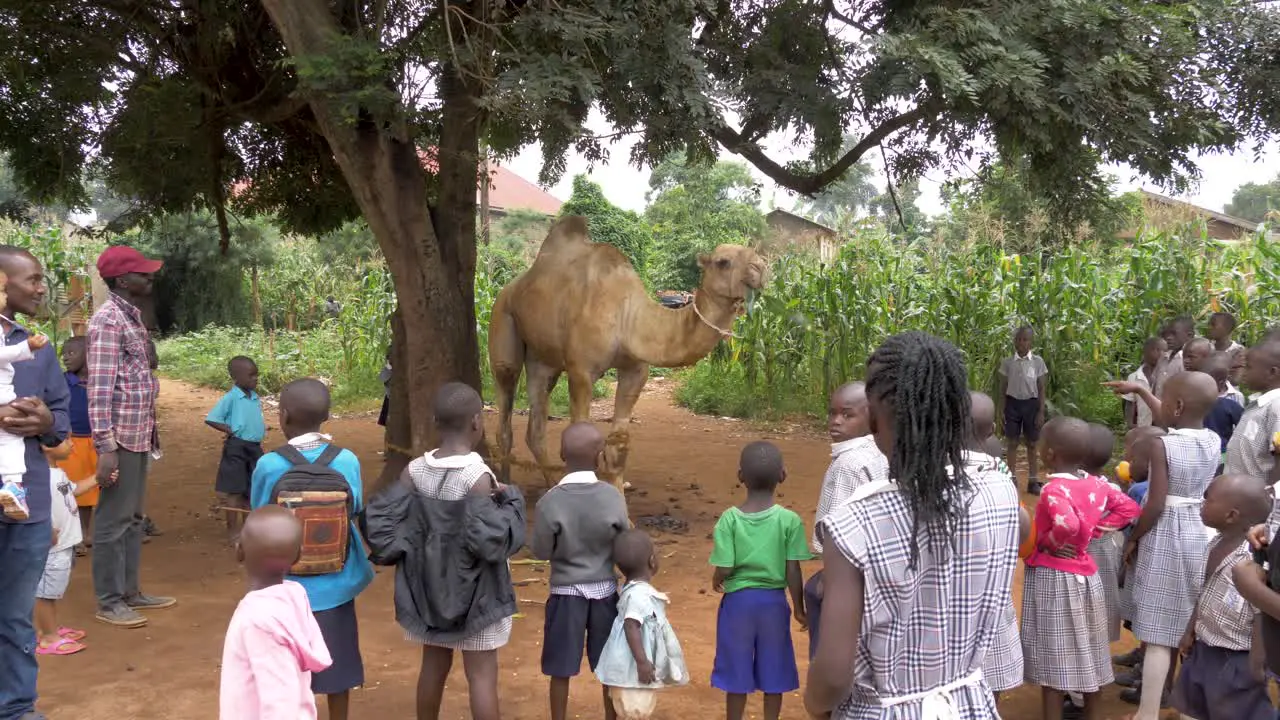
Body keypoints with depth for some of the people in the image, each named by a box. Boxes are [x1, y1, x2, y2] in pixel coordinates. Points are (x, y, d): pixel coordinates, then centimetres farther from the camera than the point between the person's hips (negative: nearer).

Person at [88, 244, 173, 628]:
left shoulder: (133, 315, 14)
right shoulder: (109, 319, -14)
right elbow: (99, 388, -19)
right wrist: (105, 446, -22)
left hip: (139, 433, 9)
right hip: (121, 436, -9)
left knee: (133, 517, 16)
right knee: (113, 520, 0)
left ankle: (130, 591, 25)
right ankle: (109, 602, 8)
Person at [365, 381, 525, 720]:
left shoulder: (414, 471, -6)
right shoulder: (478, 476, -22)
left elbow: (379, 519, -7)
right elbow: (491, 541, -26)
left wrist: (406, 555, 4)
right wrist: (511, 499, -13)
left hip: (429, 587, 5)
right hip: (475, 592, -5)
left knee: (434, 667, 20)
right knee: (482, 676, 5)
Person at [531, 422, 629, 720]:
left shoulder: (550, 502, -17)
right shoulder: (613, 497, -12)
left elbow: (541, 552, -8)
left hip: (566, 593, -2)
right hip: (605, 591, 2)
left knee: (561, 670, 11)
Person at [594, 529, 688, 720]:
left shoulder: (635, 589, 9)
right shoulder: (640, 594, -24)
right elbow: (631, 627, -31)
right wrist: (642, 661, -31)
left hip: (633, 666, 10)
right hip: (633, 668, -10)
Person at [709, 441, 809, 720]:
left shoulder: (729, 519, -13)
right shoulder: (789, 520, -12)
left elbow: (723, 570, -14)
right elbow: (793, 571, -9)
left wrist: (716, 581, 9)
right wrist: (799, 607, 5)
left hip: (738, 600, 0)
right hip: (773, 601, 0)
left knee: (737, 671, 14)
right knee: (772, 669, 16)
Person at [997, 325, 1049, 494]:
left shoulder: (1038, 362, -3)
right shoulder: (1007, 362, -1)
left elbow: (1041, 389, 0)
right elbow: (1003, 387, 4)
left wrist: (1041, 411, -4)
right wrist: (1001, 409, -1)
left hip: (1031, 404, 0)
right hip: (1013, 403, 0)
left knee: (1032, 443, 6)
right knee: (1012, 443, 4)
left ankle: (1033, 481, 12)